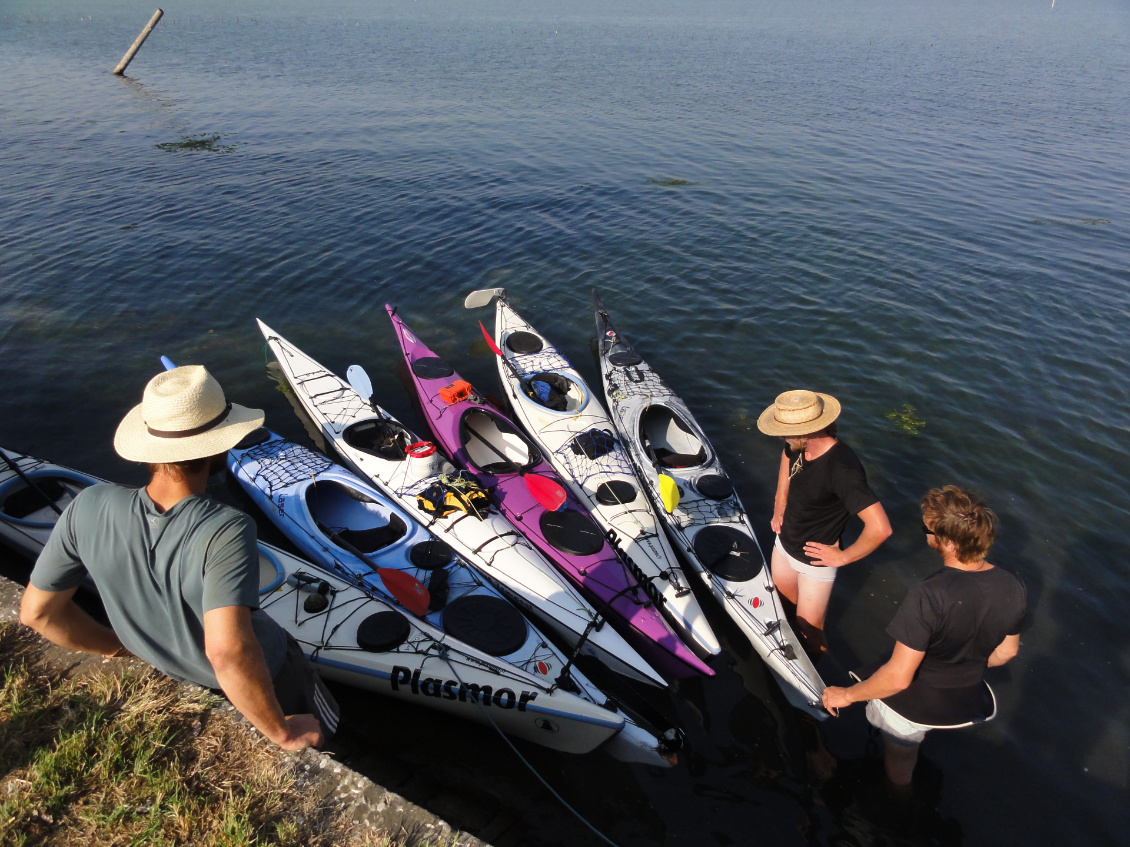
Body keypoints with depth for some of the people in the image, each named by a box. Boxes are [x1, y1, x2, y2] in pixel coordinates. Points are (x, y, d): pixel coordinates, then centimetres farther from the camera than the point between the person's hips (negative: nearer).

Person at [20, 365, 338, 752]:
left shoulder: (89, 509, -24)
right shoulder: (225, 531, -40)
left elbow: (37, 611, -11)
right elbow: (227, 650, -47)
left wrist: (120, 648, 5)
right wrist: (280, 731, -31)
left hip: (166, 676, 5)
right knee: (320, 734, 24)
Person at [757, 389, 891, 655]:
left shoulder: (843, 470, -37)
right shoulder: (799, 446, -13)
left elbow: (880, 528, -40)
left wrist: (843, 557, -24)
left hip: (815, 560, -7)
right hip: (785, 543, 7)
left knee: (809, 630, 6)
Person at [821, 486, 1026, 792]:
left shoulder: (929, 597, -38)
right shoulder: (1013, 586, -18)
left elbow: (898, 677, -33)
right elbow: (1005, 652, 0)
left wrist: (847, 695, -16)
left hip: (912, 707, -5)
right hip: (968, 703, 5)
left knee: (899, 772, 28)